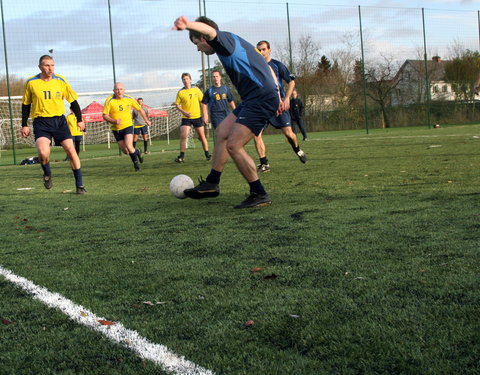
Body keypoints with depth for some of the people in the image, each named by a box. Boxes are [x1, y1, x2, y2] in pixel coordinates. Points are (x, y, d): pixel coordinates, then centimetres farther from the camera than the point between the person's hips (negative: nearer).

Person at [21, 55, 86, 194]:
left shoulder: (61, 81, 1)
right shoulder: (31, 82, -1)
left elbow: (73, 101, 11)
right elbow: (26, 105, 9)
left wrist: (79, 120, 10)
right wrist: (24, 125, 8)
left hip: (60, 120, 2)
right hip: (41, 122, -2)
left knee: (71, 150, -5)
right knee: (43, 152, -24)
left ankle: (79, 185, 6)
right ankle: (47, 174, 9)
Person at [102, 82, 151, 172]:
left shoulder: (129, 99, -5)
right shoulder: (109, 101, -13)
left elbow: (140, 109, 11)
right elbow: (105, 116, -13)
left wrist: (146, 120, 14)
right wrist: (114, 121, -29)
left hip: (128, 126, -1)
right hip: (116, 129, 1)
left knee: (129, 147, -21)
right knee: (126, 151, 3)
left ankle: (135, 162, 7)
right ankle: (137, 152, 37)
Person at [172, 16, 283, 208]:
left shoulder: (226, 39, -4)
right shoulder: (235, 43, 25)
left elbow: (210, 31, -30)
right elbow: (267, 69, 29)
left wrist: (188, 24, -52)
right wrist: (277, 97, 27)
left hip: (261, 99, -11)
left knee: (233, 145, -11)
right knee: (222, 132, 15)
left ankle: (259, 195, -3)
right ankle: (211, 183, 21)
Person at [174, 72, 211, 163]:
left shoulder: (196, 89, 3)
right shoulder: (180, 92, -1)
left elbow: (203, 101, 7)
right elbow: (177, 104, 2)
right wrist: (184, 112, -14)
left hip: (197, 117, 1)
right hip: (186, 118, -1)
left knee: (202, 136, 6)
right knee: (183, 136, -14)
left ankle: (207, 154, 19)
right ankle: (181, 156, -5)